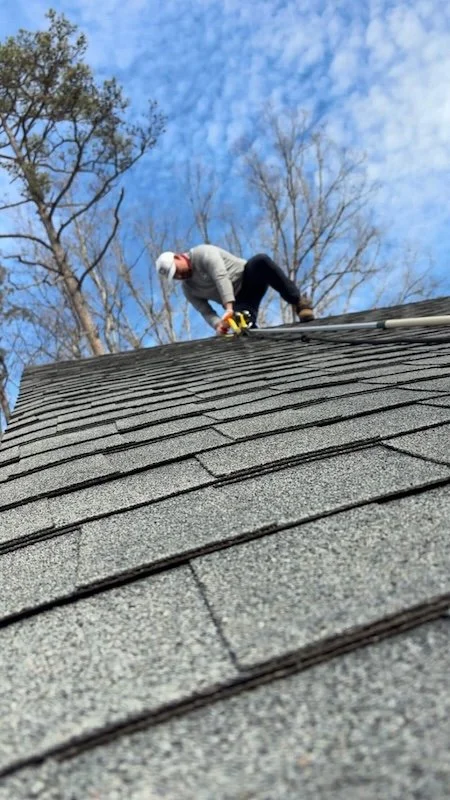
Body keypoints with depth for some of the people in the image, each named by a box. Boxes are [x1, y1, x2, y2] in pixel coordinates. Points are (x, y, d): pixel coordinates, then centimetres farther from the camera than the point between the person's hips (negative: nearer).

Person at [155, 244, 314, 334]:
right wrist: (218, 324, -25)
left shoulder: (202, 253, -11)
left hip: (248, 277, -4)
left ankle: (298, 302, -29)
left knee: (261, 260, -37)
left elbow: (221, 277, -26)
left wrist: (228, 307, -40)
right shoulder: (189, 290, 7)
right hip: (238, 302, 4)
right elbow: (206, 312, 0)